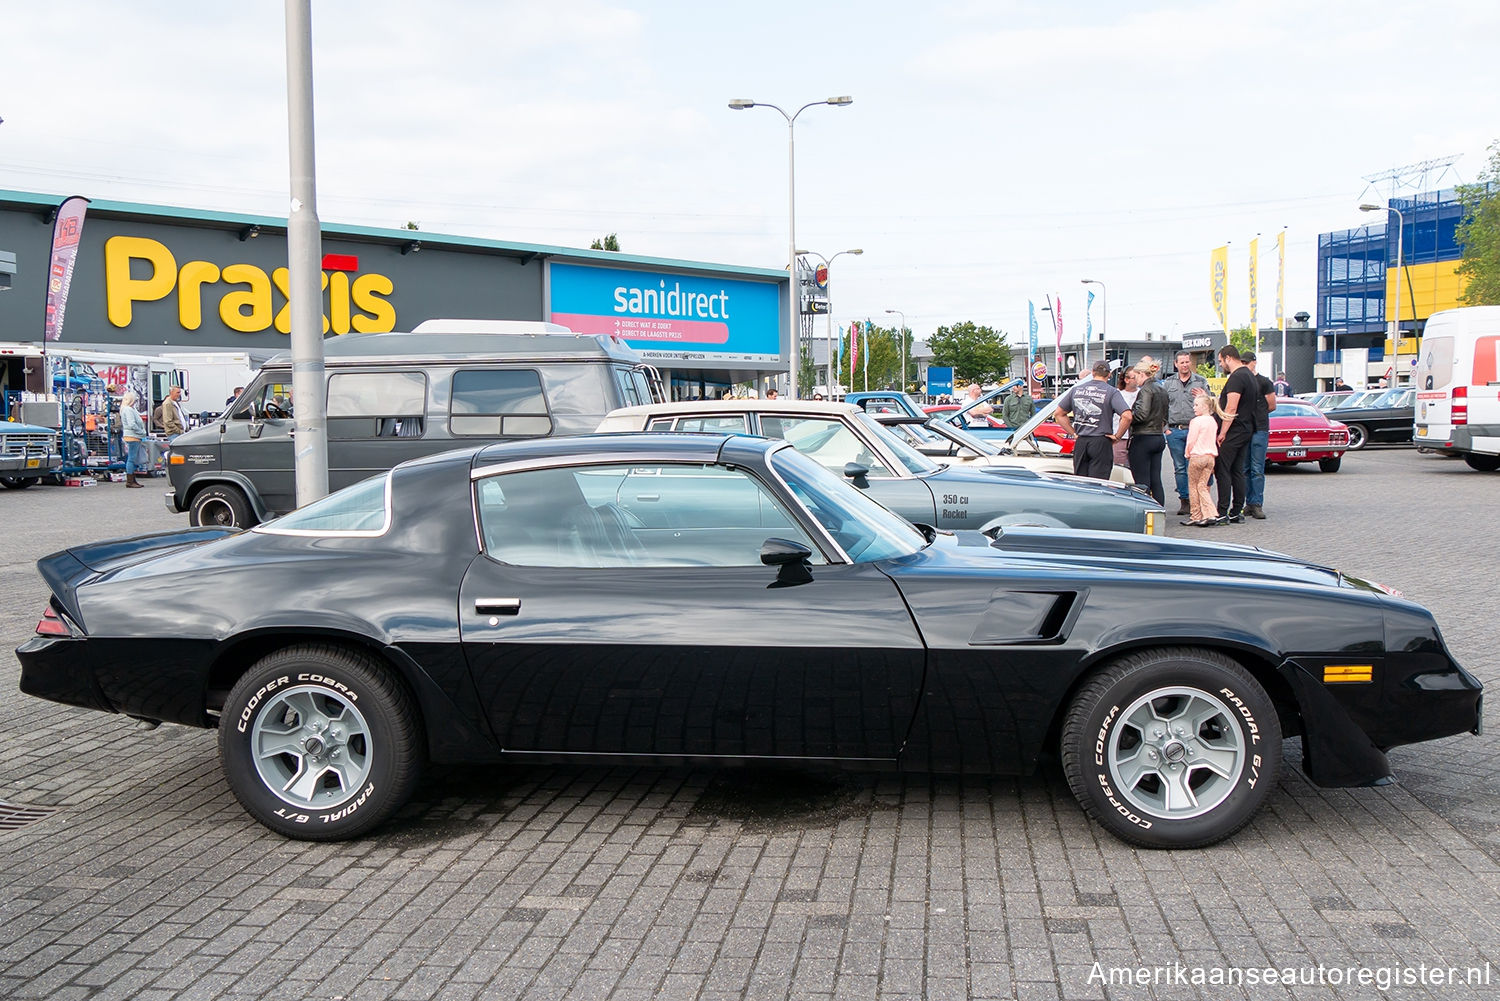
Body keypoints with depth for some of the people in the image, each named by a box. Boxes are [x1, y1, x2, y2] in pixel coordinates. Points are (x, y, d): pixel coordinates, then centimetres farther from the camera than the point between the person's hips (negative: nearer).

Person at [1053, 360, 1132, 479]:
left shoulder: (1076, 389, 8)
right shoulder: (1111, 392, -5)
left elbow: (1059, 414, 12)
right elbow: (1127, 416, -17)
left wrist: (1073, 433, 12)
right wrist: (1117, 436, -5)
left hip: (1080, 443, 4)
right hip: (1101, 443, -4)